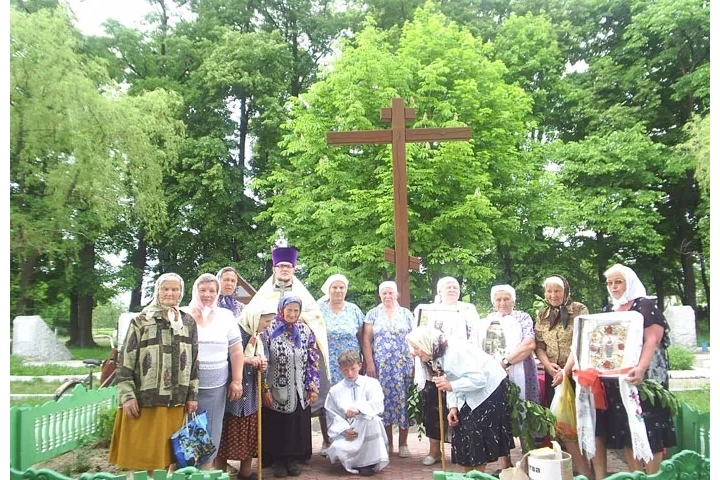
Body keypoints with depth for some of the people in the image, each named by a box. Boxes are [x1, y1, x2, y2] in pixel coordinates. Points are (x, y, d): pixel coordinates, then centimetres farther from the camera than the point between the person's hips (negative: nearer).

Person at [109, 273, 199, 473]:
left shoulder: (188, 323, 8)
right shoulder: (140, 321, -2)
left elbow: (194, 362, 11)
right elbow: (125, 362, -3)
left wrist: (192, 395, 8)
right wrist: (127, 396, -9)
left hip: (175, 402, 3)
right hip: (144, 400, -3)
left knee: (169, 454, 11)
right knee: (141, 455, 4)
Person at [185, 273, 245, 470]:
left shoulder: (226, 316, 4)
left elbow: (236, 350, 5)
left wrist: (237, 381, 1)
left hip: (215, 387, 2)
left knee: (210, 434, 9)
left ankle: (205, 470, 23)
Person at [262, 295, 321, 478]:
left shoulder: (306, 331, 1)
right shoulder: (270, 330, -8)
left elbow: (314, 361, 3)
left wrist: (313, 387, -1)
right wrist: (265, 389, -11)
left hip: (299, 391, 3)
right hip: (276, 389, -3)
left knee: (297, 426, 10)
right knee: (276, 426, 7)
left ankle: (293, 458, 25)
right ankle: (277, 460, 23)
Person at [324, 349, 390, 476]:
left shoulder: (371, 383, 5)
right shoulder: (335, 390, 8)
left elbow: (377, 404, -12)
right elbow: (333, 416, 4)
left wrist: (358, 409, -31)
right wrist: (344, 429, -15)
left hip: (368, 431, -1)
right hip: (347, 431, 1)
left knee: (371, 419, -36)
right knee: (337, 449, -30)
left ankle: (367, 462, -17)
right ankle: (352, 461, 10)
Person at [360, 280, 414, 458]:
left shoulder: (406, 314, 9)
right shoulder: (373, 314, 6)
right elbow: (366, 340, 2)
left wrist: (414, 364, 1)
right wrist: (369, 363, -6)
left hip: (403, 366, 0)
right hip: (380, 366, 0)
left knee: (402, 400, -1)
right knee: (383, 400, 2)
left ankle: (403, 443, 10)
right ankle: (387, 443, 15)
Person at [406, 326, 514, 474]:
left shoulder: (455, 350, -28)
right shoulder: (436, 356, 1)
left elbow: (479, 379, -31)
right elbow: (450, 381, 3)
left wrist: (451, 386, -34)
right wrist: (453, 407, -9)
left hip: (489, 387, -9)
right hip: (470, 395, 9)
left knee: (477, 436, -6)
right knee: (464, 433, 8)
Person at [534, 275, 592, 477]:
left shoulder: (579, 310, -3)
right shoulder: (542, 315, 11)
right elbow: (538, 345, 9)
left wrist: (566, 369, -18)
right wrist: (548, 364, -9)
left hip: (576, 372, -4)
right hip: (553, 375, 5)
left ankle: (585, 469, 8)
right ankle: (583, 470, 16)